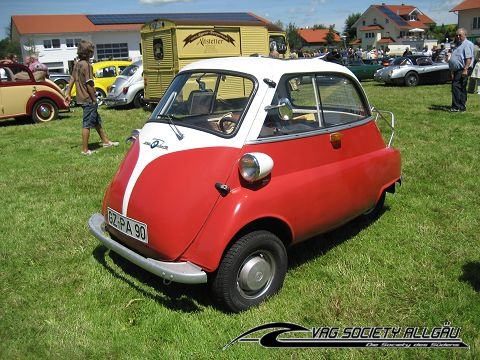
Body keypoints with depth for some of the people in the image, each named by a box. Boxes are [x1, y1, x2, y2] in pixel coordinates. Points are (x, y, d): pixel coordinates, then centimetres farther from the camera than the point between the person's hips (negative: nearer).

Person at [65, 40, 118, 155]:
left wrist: (68, 93, 17)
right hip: (88, 99, -9)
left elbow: (72, 79, 13)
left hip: (81, 98, 9)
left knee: (97, 121, 20)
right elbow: (89, 84, -21)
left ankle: (105, 141, 32)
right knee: (87, 124, -3)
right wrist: (94, 99, -14)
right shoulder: (87, 65, -18)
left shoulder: (77, 64, 9)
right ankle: (85, 150, 3)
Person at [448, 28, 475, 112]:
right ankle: (462, 107, 17)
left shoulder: (467, 44, -9)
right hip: (456, 70, 10)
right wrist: (452, 71, 24)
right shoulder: (457, 44, 22)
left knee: (456, 86, -17)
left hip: (462, 70, -10)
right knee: (461, 88, 12)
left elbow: (469, 58, -19)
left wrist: (465, 69, -27)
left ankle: (456, 107, -18)